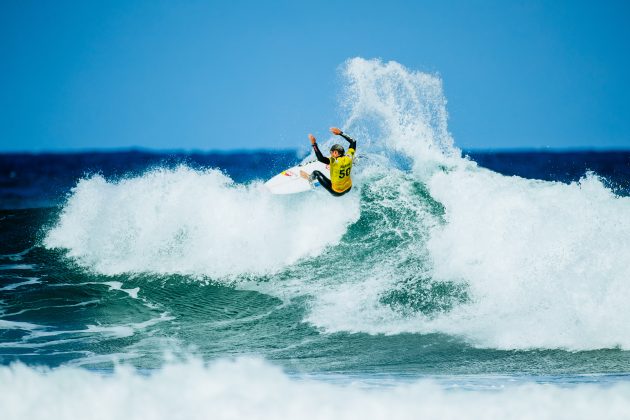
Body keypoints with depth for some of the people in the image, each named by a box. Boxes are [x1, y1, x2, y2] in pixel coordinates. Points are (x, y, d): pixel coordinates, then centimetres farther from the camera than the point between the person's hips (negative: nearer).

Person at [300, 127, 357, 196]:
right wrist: (340, 133, 8)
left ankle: (309, 178, 41)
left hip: (336, 192, -6)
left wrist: (314, 144, -36)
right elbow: (353, 141, 5)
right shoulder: (349, 158, -11)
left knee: (316, 173, 7)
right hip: (348, 188, 6)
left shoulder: (335, 162, -29)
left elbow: (320, 158, -40)